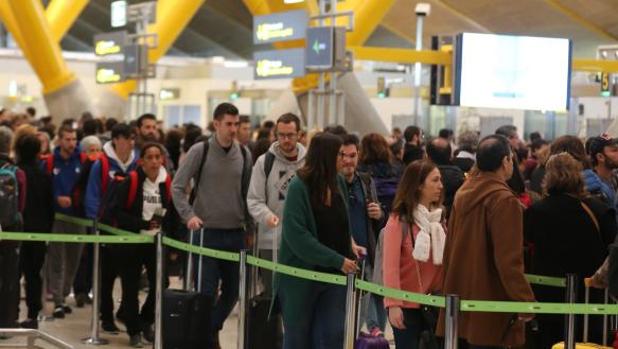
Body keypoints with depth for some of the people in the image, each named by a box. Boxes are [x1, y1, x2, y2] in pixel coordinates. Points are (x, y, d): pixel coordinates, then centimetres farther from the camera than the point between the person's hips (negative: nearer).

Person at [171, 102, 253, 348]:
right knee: (207, 291, -2)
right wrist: (189, 215, -14)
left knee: (232, 291, 10)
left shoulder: (244, 154, 6)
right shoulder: (200, 151, -5)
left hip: (235, 233, 4)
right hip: (207, 231, -4)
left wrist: (250, 227, 12)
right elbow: (177, 186, -4)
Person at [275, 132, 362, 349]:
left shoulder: (338, 182, 2)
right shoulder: (299, 186, -15)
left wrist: (349, 243, 3)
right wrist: (338, 260, -22)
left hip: (334, 274, 4)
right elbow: (297, 236, -21)